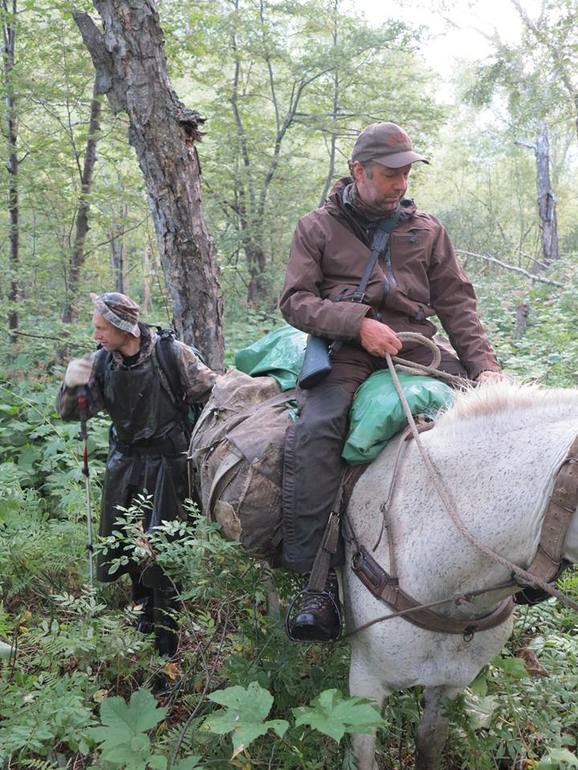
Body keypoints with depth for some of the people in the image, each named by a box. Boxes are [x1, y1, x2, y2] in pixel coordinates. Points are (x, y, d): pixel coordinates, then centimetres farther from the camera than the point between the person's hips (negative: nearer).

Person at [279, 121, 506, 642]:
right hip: (345, 352, -3)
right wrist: (358, 322, -16)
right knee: (314, 430, -30)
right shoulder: (318, 228, 10)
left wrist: (485, 365, -4)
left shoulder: (426, 229, 17)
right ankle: (316, 577, -25)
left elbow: (457, 303, 12)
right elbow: (296, 301, 0)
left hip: (416, 345, 3)